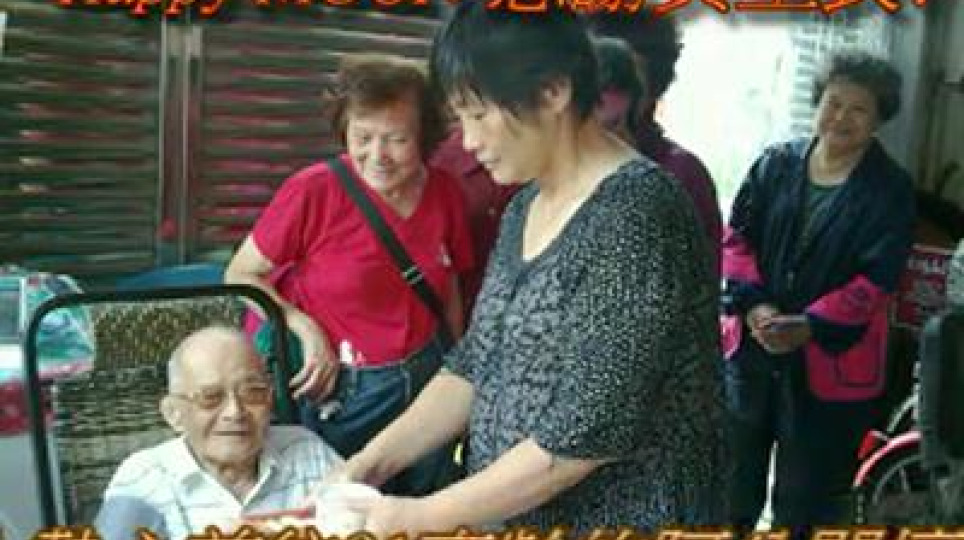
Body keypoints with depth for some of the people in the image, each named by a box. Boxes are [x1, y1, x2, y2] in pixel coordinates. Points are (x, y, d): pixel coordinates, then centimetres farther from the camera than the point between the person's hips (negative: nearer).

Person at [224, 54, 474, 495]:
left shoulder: (445, 192, -6)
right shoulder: (313, 191, -18)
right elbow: (239, 276, -8)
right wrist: (306, 330, -19)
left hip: (425, 380, 4)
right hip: (337, 392, -4)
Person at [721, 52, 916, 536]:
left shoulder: (890, 189, -5)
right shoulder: (775, 164, 3)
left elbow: (878, 279, -12)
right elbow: (736, 236, 1)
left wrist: (811, 325, -23)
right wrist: (753, 303, -15)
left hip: (830, 363, -3)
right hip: (752, 347, 3)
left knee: (805, 496, 10)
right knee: (736, 470, 18)